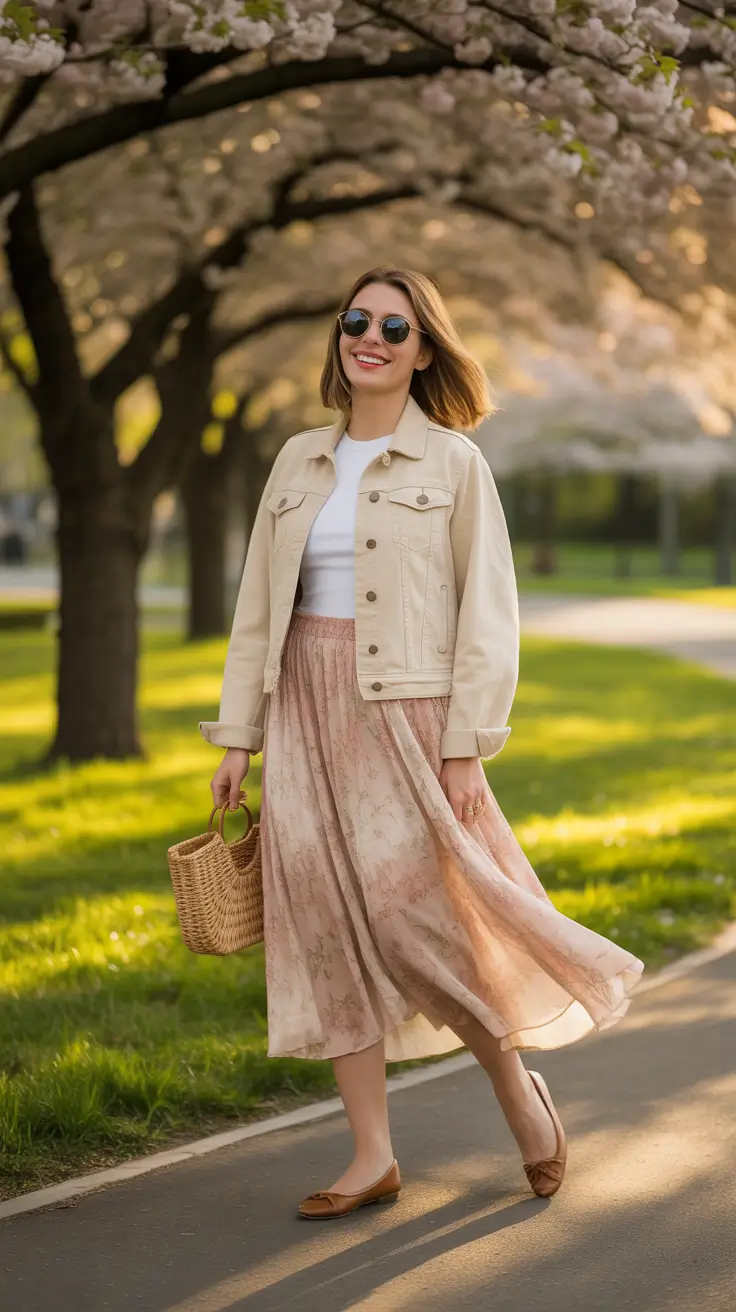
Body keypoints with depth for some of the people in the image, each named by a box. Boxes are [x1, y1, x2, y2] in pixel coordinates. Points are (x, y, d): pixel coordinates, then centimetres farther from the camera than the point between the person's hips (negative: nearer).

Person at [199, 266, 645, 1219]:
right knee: (330, 928, 2)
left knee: (413, 919, -10)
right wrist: (237, 735, 8)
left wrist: (466, 747, -12)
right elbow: (258, 605, 13)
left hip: (406, 712, -5)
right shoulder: (299, 461, 12)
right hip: (308, 713, 5)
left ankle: (517, 1087, 16)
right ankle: (373, 1158, 8)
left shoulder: (452, 462, -1)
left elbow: (487, 612, -5)